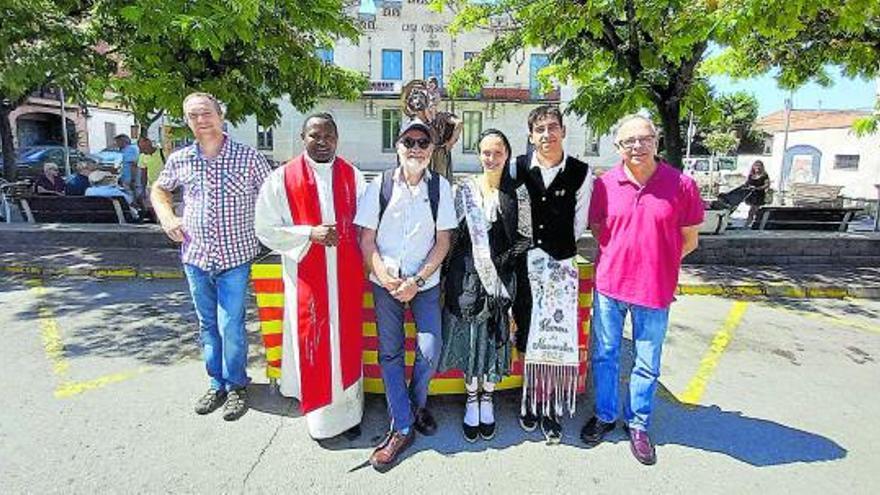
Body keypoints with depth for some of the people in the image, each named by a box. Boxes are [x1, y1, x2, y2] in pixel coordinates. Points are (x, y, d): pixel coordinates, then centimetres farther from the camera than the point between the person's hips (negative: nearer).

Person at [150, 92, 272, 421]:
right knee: (208, 325, 15)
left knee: (230, 325, -3)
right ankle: (218, 383, 32)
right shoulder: (179, 160, 4)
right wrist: (167, 219, 6)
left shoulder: (248, 157, -6)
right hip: (195, 256, 4)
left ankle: (237, 386, 18)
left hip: (235, 257, -4)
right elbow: (159, 189, 22)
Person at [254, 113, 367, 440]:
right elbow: (266, 230, -4)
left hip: (346, 276, 2)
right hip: (306, 276, -2)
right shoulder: (282, 178, -2)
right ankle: (319, 414, 25)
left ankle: (348, 408, 29)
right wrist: (310, 234, -15)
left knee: (347, 341, 11)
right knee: (312, 344, 6)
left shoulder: (353, 177, 6)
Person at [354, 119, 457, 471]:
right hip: (385, 283, 0)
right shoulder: (380, 185, -4)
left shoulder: (440, 187, -3)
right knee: (390, 353, 4)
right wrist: (387, 278, -13)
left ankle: (416, 405, 29)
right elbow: (366, 239, -2)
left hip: (426, 283, 0)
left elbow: (443, 241, -3)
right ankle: (402, 428, 19)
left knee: (430, 351, -2)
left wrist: (417, 280, -11)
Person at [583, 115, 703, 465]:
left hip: (655, 290, -1)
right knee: (604, 355, 15)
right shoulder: (604, 184, -3)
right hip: (609, 284, 1)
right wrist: (619, 256, 4)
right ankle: (604, 415, 36)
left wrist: (656, 262, 3)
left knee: (647, 365, 13)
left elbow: (689, 240, 3)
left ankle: (638, 425, 35)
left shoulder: (681, 185, -7)